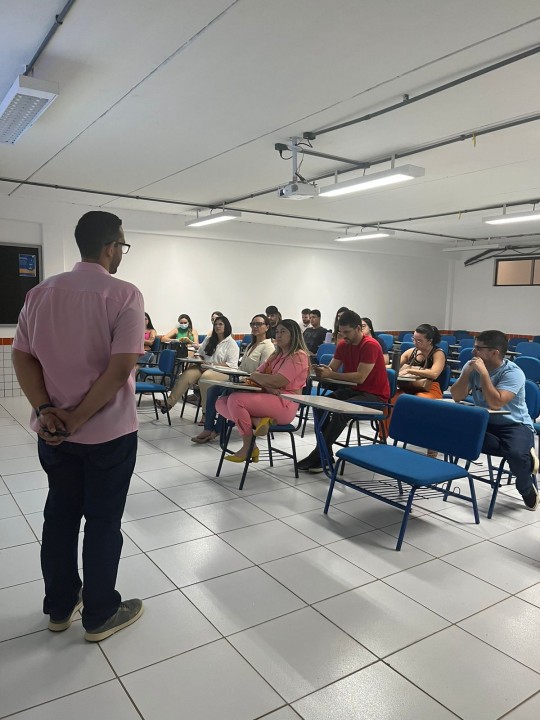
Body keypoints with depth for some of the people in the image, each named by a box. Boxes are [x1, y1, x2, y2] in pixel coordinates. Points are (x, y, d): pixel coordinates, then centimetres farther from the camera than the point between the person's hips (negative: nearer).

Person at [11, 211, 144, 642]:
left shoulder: (41, 294, 3)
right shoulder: (125, 295, -14)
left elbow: (22, 357, -2)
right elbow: (120, 368, -22)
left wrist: (47, 410, -9)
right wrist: (78, 418, -16)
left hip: (53, 431, 6)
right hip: (108, 431, -5)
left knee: (60, 514, 19)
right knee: (103, 521, 9)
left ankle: (59, 607, 35)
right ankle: (100, 616, 26)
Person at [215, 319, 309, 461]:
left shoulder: (298, 356, -7)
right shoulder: (276, 355, 22)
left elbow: (277, 381, -18)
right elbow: (257, 374, 11)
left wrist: (254, 376, -1)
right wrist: (267, 387, -12)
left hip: (285, 405, -9)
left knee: (235, 399, -26)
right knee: (221, 403, -4)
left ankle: (249, 447, -13)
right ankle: (257, 421, -18)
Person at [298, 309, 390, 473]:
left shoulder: (370, 345, -19)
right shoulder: (343, 345, 4)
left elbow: (360, 377, -26)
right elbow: (331, 370, 3)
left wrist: (330, 374, -26)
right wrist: (322, 372, -22)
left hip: (374, 395, -8)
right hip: (354, 390, 8)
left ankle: (319, 456, -20)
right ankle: (326, 454, -8)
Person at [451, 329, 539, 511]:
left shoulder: (513, 372, -18)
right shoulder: (471, 365, -3)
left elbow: (496, 403, -31)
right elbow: (457, 397, -8)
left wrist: (483, 373, -30)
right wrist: (467, 372, -20)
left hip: (514, 424, -5)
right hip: (483, 421, 5)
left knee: (516, 454, -35)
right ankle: (523, 454, -13)